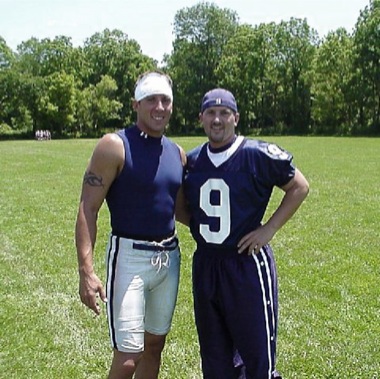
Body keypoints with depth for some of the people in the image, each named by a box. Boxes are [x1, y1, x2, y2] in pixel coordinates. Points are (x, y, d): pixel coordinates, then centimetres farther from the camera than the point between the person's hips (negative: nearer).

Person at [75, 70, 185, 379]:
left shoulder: (177, 153, 9)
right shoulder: (115, 146, -10)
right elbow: (88, 209, -13)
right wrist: (86, 271, -21)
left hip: (169, 257, 7)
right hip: (130, 257, -6)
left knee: (155, 344, 17)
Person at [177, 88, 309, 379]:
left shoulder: (258, 155, -11)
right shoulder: (192, 160, 5)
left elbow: (300, 187, -4)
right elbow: (181, 205, 20)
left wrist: (269, 229, -9)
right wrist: (198, 225, 1)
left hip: (247, 262, -5)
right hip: (205, 264, 5)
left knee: (258, 353, 4)